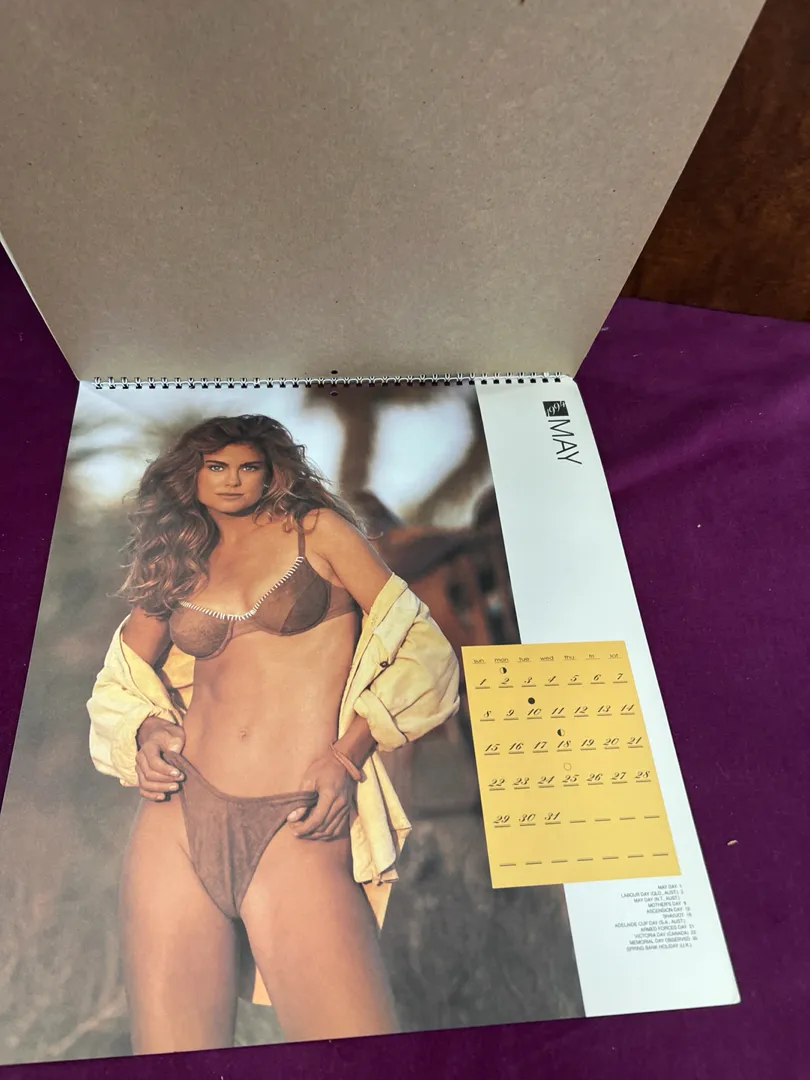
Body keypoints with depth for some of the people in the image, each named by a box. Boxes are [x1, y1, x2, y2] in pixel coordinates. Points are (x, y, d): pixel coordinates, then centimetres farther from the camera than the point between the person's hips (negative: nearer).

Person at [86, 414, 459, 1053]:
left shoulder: (316, 529, 8)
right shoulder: (178, 566, 18)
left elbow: (418, 646, 2)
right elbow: (120, 682, 26)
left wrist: (348, 755, -8)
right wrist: (146, 729, 3)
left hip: (299, 828, -3)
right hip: (180, 816, 4)